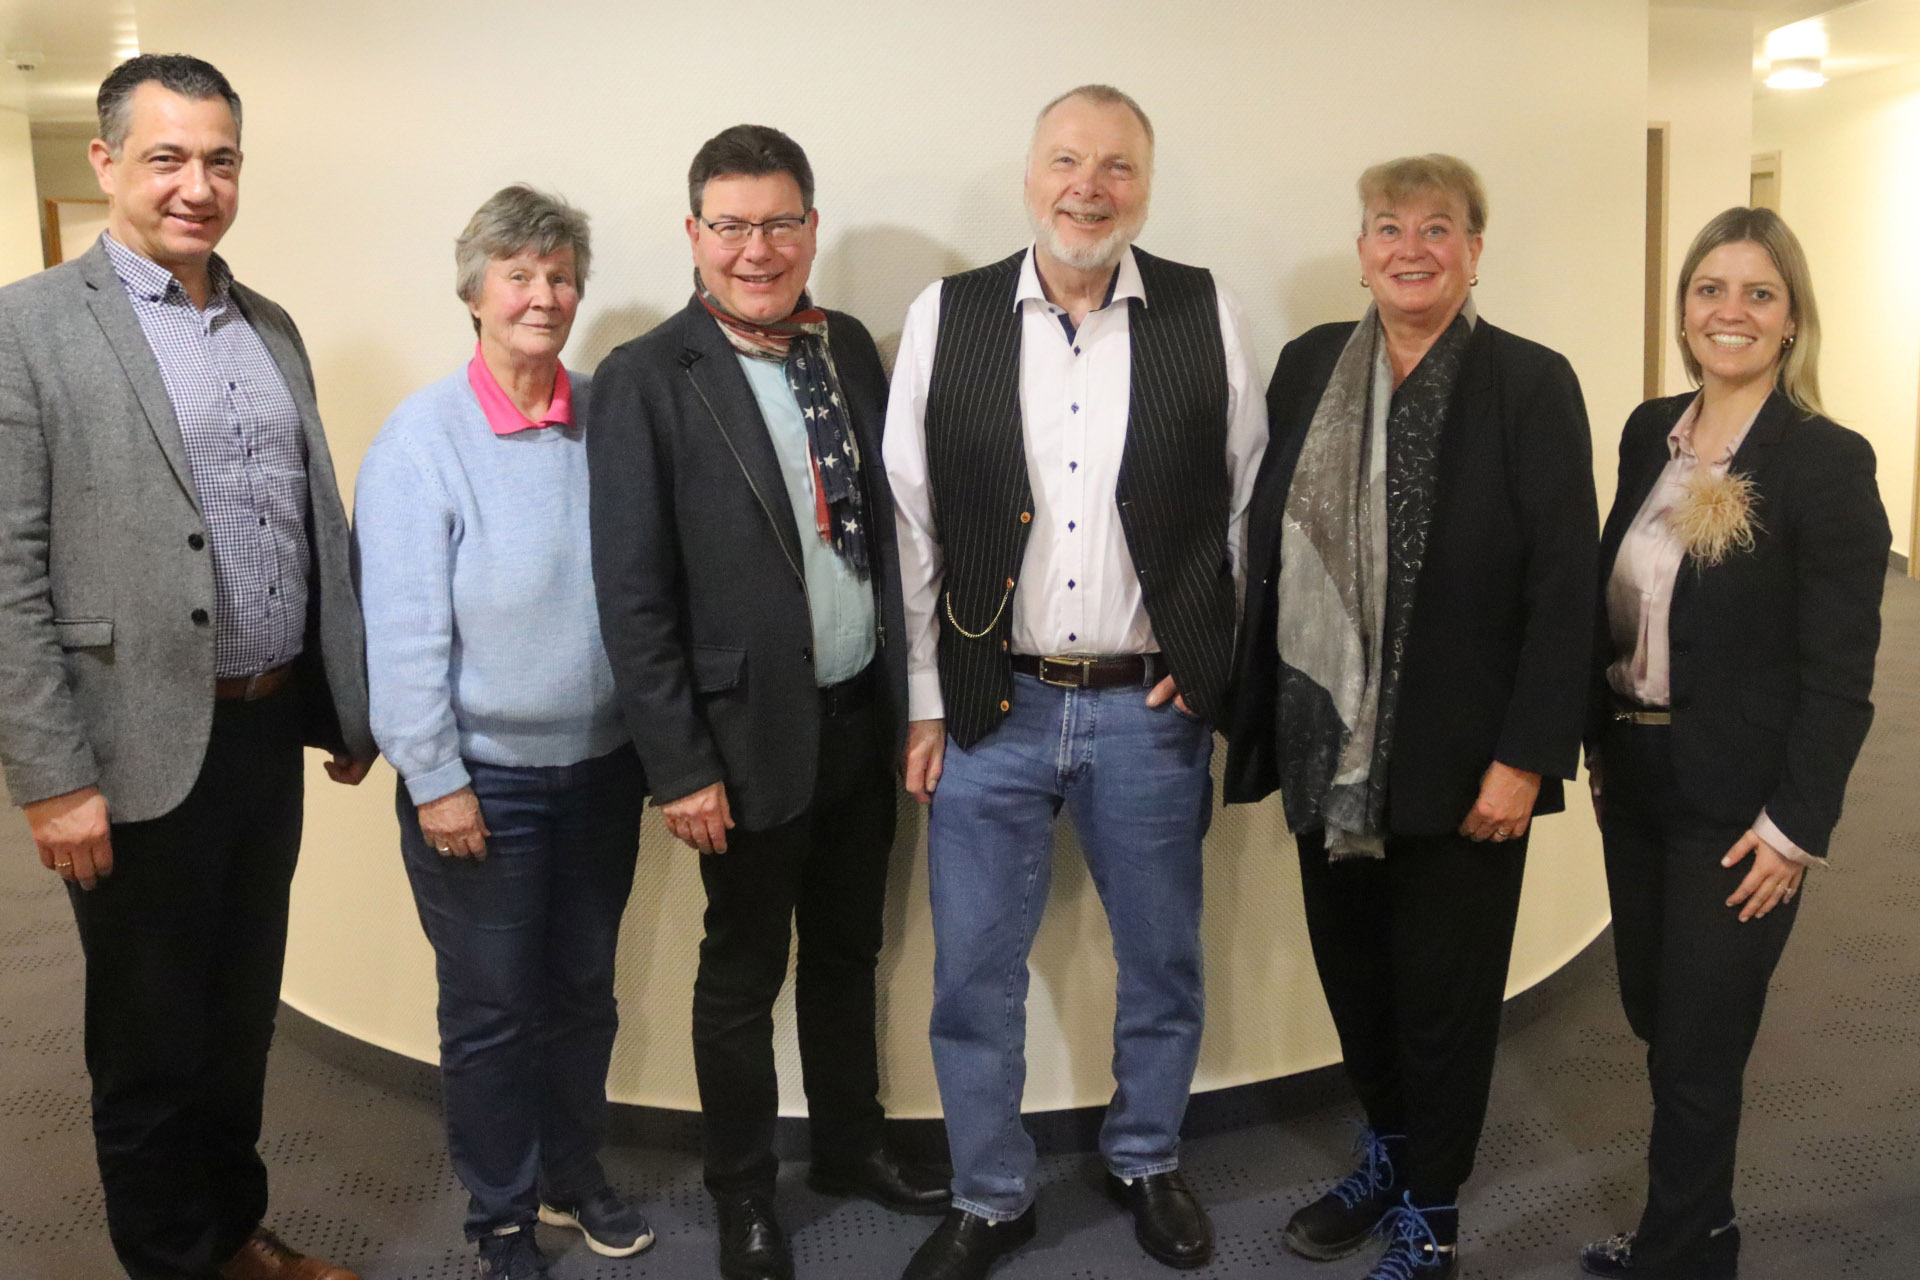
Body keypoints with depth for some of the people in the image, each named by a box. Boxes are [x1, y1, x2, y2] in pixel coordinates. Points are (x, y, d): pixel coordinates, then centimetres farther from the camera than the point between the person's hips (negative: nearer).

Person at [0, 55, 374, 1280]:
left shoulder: (273, 328, 10)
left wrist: (350, 708, 11)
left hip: (271, 733, 6)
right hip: (144, 753, -5)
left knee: (244, 1018, 20)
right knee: (151, 1042, 12)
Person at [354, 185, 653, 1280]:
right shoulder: (422, 438, -12)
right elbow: (403, 628, -13)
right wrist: (434, 780, -14)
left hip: (601, 765, 4)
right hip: (483, 778, -4)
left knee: (585, 991, 18)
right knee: (491, 1011, 10)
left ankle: (577, 1176, 39)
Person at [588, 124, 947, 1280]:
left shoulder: (851, 347, 3)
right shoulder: (645, 381, -12)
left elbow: (890, 522, 7)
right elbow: (633, 595, -12)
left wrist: (912, 693, 5)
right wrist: (681, 766, -13)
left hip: (864, 716, 5)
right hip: (751, 734, -5)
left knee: (848, 953, 21)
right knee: (745, 975, 13)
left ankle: (851, 1145, 42)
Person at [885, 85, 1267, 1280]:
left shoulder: (1207, 313, -1)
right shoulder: (946, 316, 0)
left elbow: (1249, 500, 5)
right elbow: (912, 519, 1)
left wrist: (1211, 658, -1)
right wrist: (928, 701, -1)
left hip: (1152, 709, 1)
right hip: (990, 708, 0)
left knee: (1163, 963, 15)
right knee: (975, 976, 9)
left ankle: (1147, 1161, 40)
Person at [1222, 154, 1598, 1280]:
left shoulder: (1531, 384, -7)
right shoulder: (1309, 368, 5)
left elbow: (1564, 586, -10)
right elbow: (1269, 545, 6)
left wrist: (1524, 757, -15)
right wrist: (1259, 716, 4)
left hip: (1460, 763, -4)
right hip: (1327, 753, 4)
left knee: (1445, 995, 10)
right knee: (1353, 974, 17)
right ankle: (1389, 1154, 42)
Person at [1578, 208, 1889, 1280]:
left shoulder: (1829, 462, -13)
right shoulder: (1649, 433, 5)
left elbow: (1839, 676, -14)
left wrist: (1796, 827, -16)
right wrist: (1601, 744, 10)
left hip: (1738, 807, -6)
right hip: (1634, 781, 6)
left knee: (1698, 1050, 5)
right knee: (1657, 1018, 18)